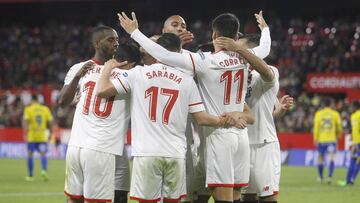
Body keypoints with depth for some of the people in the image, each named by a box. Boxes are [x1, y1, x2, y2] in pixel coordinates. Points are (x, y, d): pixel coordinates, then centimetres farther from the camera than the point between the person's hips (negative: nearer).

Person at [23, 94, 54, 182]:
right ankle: (44, 170, -21)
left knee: (30, 155, 10)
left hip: (31, 137, -1)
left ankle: (30, 175, 15)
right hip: (42, 137, 2)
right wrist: (50, 134, 14)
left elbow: (25, 122, -15)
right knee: (43, 154, 4)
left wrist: (25, 134, -17)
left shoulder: (28, 109, -3)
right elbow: (50, 122, 5)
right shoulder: (45, 109, 4)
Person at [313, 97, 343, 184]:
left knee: (320, 158, 15)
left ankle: (320, 177, 27)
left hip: (321, 140, 1)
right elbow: (339, 126, 5)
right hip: (331, 139, -1)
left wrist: (315, 139, -1)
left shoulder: (318, 113, 0)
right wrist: (339, 135, 25)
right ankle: (329, 176, -25)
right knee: (331, 158, -8)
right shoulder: (335, 114, 0)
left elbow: (316, 127, -4)